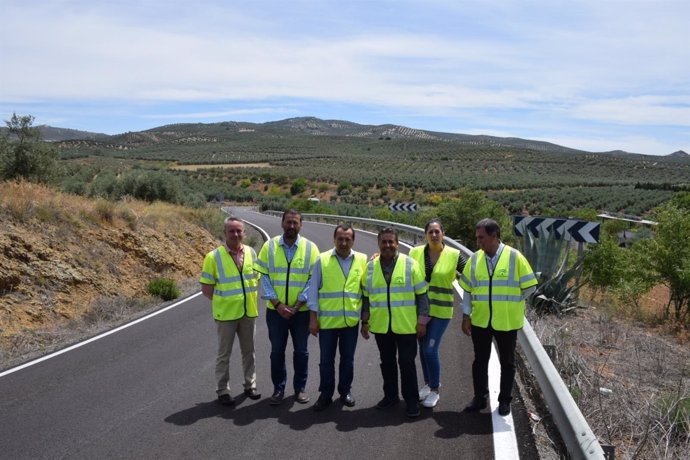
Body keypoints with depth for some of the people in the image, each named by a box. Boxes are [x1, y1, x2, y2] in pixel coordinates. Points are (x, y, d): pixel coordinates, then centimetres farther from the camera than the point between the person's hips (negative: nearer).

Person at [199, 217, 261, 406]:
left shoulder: (251, 253, 1)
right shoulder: (214, 257, -11)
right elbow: (206, 288, -7)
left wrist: (253, 301, 5)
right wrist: (222, 302, -6)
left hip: (249, 312, 4)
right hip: (226, 314, -4)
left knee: (249, 351, 15)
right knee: (224, 354, 8)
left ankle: (250, 385, 30)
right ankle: (222, 390, 20)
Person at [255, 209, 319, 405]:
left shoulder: (310, 248, -4)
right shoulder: (269, 246, -2)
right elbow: (264, 277, -4)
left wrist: (298, 305, -13)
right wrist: (277, 304, -12)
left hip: (301, 311, 0)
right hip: (275, 310, 1)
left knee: (301, 351, 10)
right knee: (277, 351, 10)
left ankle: (300, 387, 25)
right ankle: (279, 388, 24)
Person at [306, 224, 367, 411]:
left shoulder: (362, 260, 0)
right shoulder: (322, 260, -4)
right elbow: (313, 289, -2)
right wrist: (313, 318, -5)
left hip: (351, 320, 1)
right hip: (327, 320, -1)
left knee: (348, 359, 14)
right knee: (326, 360, 9)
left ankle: (345, 392, 31)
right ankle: (326, 394, 23)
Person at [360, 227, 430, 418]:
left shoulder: (410, 264, -4)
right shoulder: (370, 266, 5)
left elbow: (421, 294, -3)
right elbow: (366, 296, 11)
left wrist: (422, 320, -6)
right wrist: (365, 321, 9)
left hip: (406, 325, -3)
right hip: (381, 325, 3)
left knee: (407, 363, 3)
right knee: (387, 362, 14)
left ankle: (411, 400, 16)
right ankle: (390, 395, 30)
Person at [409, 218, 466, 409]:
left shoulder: (454, 255, -6)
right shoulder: (415, 253, -1)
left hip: (440, 310, -3)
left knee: (430, 350, -7)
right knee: (423, 348, 13)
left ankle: (435, 390, 12)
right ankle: (428, 383, 33)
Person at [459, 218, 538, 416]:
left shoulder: (515, 257, -11)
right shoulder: (475, 259, 0)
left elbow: (529, 287, -5)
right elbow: (468, 290, 5)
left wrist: (509, 302, 0)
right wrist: (466, 316, 3)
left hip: (506, 321, -3)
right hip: (480, 320, 3)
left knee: (507, 362, 11)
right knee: (480, 360, 13)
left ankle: (504, 401, 26)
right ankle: (479, 398, 27)